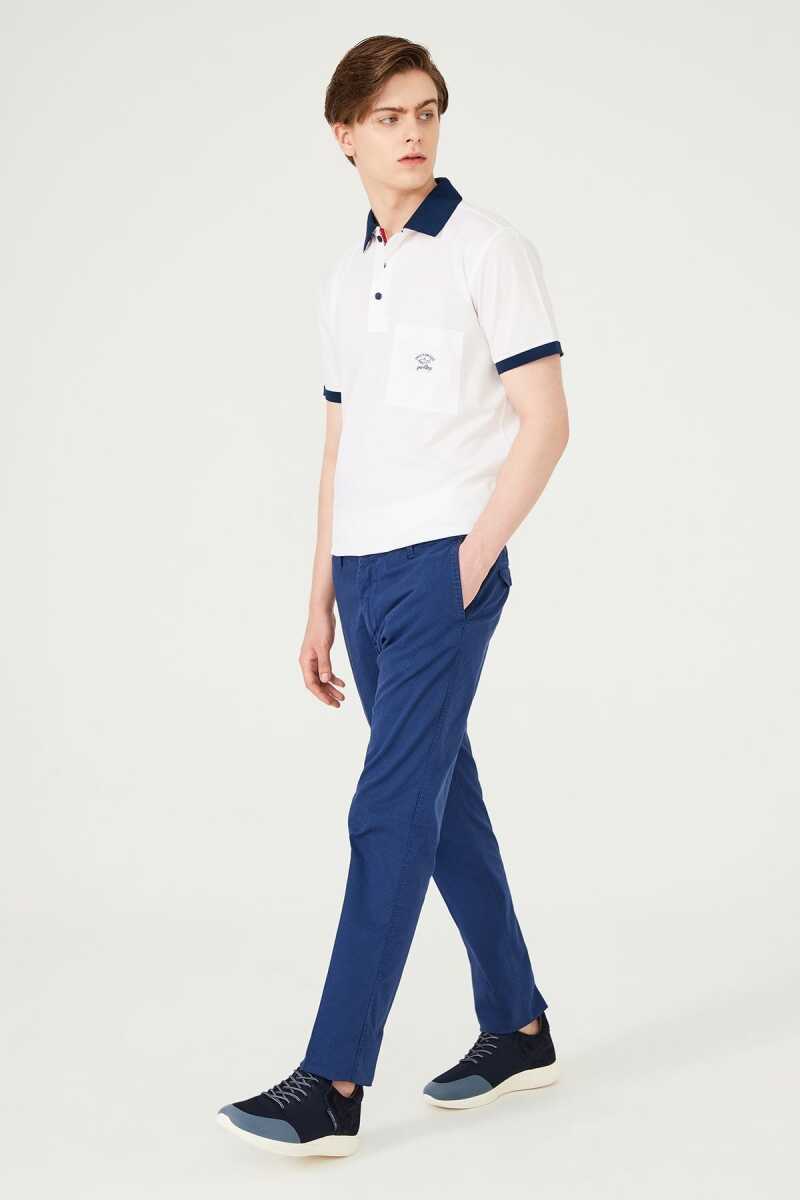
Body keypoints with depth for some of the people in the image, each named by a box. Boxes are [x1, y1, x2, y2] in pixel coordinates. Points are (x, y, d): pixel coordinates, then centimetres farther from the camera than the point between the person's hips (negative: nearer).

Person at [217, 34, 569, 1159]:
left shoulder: (489, 250, -4)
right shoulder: (345, 278, 16)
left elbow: (545, 421, -8)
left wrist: (470, 560, -14)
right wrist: (320, 604, 16)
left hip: (443, 567, -7)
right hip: (365, 575, 7)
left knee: (390, 812, -11)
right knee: (445, 802, 13)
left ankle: (333, 1086, -10)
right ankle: (517, 1028, 26)